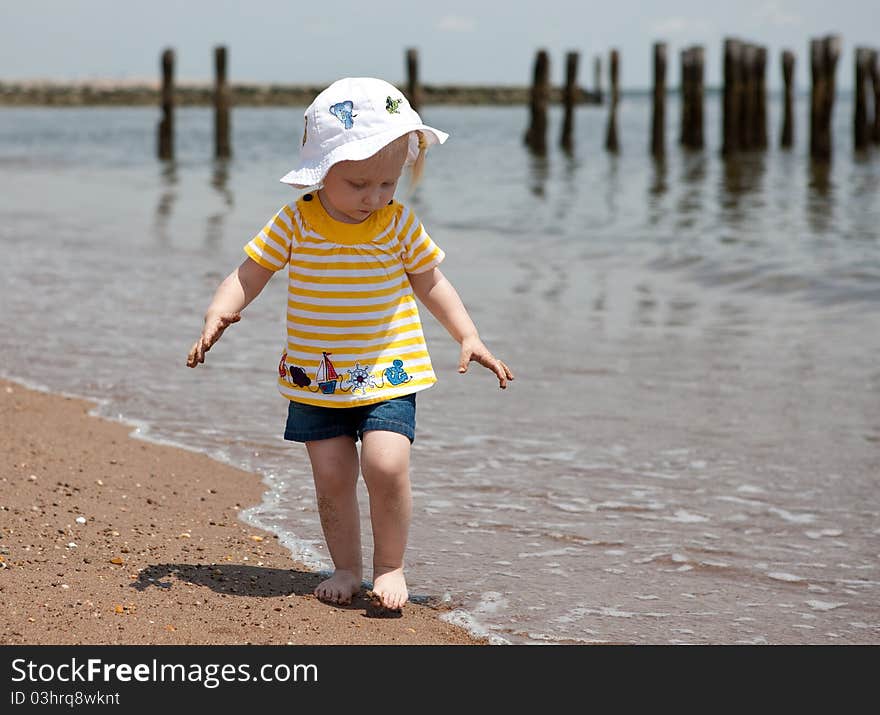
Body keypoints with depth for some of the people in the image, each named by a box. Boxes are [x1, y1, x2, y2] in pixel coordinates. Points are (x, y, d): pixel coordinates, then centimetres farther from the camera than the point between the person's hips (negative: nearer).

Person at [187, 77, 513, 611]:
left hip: (388, 374, -1)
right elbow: (248, 276, -1)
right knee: (332, 477, 3)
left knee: (387, 465, -17)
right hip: (316, 381, 1)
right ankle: (347, 568, 22)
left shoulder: (400, 224, -4)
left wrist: (469, 337, 1)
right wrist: (219, 315, -20)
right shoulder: (294, 224, -6)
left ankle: (390, 567, 1)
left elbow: (431, 283, 9)